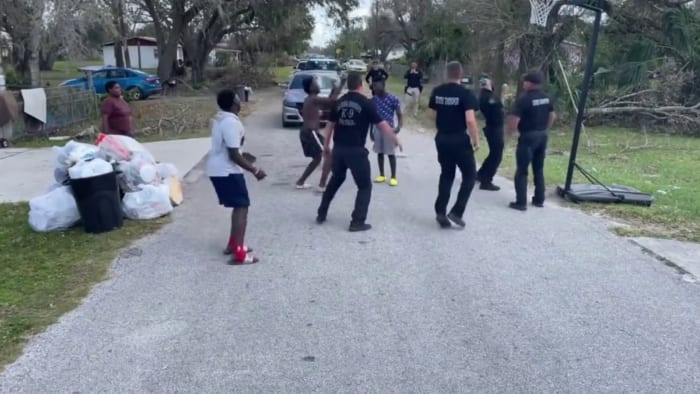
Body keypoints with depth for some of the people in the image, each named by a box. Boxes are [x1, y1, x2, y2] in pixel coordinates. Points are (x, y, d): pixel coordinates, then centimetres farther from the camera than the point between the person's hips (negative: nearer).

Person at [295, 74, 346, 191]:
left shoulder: (309, 100, 17)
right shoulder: (314, 99, -12)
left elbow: (326, 106, 23)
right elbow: (332, 100, -19)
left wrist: (333, 91, 15)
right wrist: (341, 85, -12)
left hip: (305, 132, 10)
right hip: (311, 133, -10)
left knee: (317, 159, 20)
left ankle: (300, 182, 22)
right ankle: (322, 184, -7)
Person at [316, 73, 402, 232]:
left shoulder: (340, 102, 10)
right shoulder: (365, 103, -6)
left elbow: (330, 125, 17)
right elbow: (382, 125, -7)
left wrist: (327, 144, 28)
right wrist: (395, 140, 5)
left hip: (338, 148, 6)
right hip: (356, 150, -6)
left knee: (336, 180, 26)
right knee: (365, 186, 7)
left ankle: (321, 214, 31)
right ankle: (357, 222, 2)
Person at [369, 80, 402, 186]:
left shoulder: (393, 99, -9)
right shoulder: (373, 99, 4)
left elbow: (399, 114, -8)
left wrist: (399, 126, -25)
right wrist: (371, 131, 11)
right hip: (377, 129, 4)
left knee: (391, 153, 0)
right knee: (379, 152, 11)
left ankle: (393, 177, 10)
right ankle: (382, 175, 23)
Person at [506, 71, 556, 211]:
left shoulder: (524, 99, -17)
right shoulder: (546, 98, 7)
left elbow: (515, 119, -20)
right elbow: (552, 115, 16)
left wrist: (510, 132, -3)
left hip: (528, 137, -7)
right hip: (542, 136, 7)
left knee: (521, 171, 0)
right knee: (539, 169, 16)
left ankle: (521, 202, -1)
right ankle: (539, 200, 20)